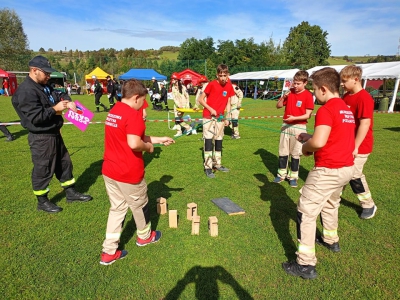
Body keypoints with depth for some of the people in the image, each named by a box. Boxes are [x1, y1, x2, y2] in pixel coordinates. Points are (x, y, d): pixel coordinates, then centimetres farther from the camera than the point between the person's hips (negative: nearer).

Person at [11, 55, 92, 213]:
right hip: (41, 138, -10)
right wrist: (55, 109, -19)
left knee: (64, 163, 17)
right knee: (43, 169, 4)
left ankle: (71, 192, 32)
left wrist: (68, 101, -7)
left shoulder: (45, 86, 8)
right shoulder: (26, 91, -21)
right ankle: (42, 201, 22)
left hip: (54, 133, 10)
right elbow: (36, 117, -27)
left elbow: (59, 94, 16)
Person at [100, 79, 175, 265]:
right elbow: (134, 143, -31)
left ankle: (109, 252, 23)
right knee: (140, 205, 17)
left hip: (109, 171, 8)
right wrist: (149, 147, -9)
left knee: (117, 208, 18)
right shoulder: (133, 114, -19)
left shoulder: (114, 112, 11)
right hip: (128, 173, -8)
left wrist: (158, 139, 18)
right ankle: (144, 236, 41)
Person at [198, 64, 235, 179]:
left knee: (219, 140, 11)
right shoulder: (212, 84, -12)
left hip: (220, 117, 5)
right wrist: (210, 109, -17)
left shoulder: (229, 86, 1)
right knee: (208, 140, -7)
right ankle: (208, 167, -3)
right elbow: (200, 99, -8)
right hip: (208, 116, -5)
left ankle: (217, 164, 25)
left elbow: (228, 103, 7)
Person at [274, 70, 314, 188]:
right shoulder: (289, 92, 5)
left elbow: (308, 115, -12)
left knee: (295, 153, 4)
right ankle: (281, 174, 23)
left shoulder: (308, 95, -9)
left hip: (299, 127, -4)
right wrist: (283, 97, -9)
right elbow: (278, 106, 8)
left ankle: (293, 176, 16)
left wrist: (294, 118, -25)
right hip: (286, 126, 5)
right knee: (283, 152, 10)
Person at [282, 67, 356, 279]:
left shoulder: (326, 110, -18)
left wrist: (305, 147, -8)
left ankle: (306, 264, 4)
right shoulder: (346, 109, 10)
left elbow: (319, 142, -29)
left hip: (327, 170, -9)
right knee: (330, 204, 30)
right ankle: (331, 240, 51)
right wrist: (310, 138, 11)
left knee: (306, 213, -2)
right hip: (346, 168, 10)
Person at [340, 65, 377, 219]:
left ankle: (369, 205, 20)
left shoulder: (364, 98, -19)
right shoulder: (346, 96, 7)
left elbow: (365, 123, -23)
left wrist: (355, 147, -22)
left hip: (359, 145, -8)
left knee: (354, 175, -1)